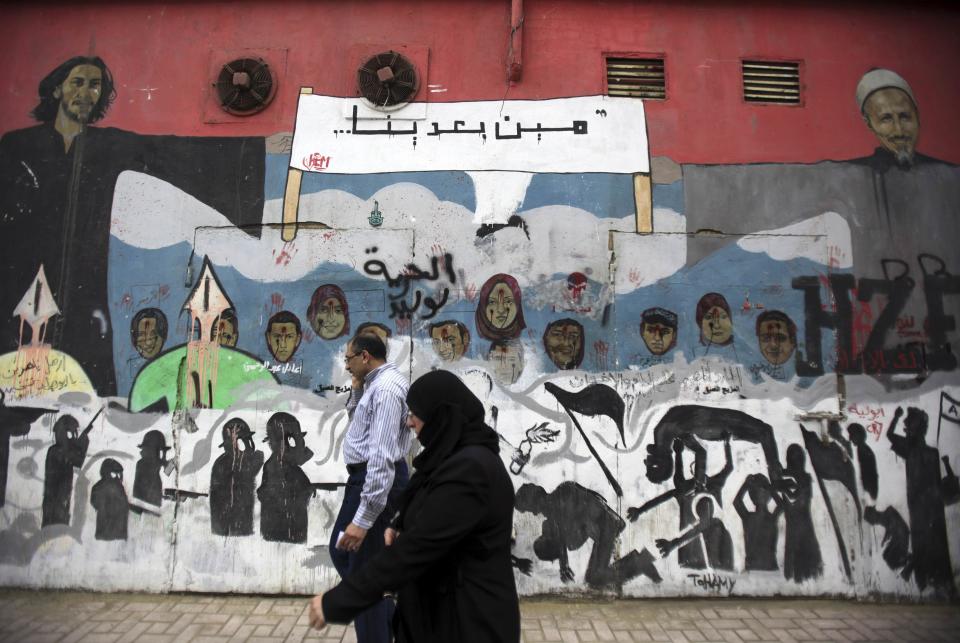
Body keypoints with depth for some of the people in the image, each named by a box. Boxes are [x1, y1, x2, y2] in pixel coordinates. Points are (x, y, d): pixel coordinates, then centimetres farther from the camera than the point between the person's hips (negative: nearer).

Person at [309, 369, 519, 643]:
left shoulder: (469, 471, -27)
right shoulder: (459, 456, 5)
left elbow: (416, 548, -29)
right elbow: (427, 509, 20)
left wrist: (337, 601, -24)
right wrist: (400, 526, -1)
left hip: (469, 620, -9)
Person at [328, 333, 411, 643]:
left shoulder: (386, 387, -21)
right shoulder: (376, 383, 12)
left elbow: (382, 455, -29)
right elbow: (355, 417, 27)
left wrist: (362, 519, -31)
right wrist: (357, 389, 7)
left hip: (376, 480, -11)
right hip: (364, 477, 11)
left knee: (363, 568, 0)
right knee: (341, 549, 22)